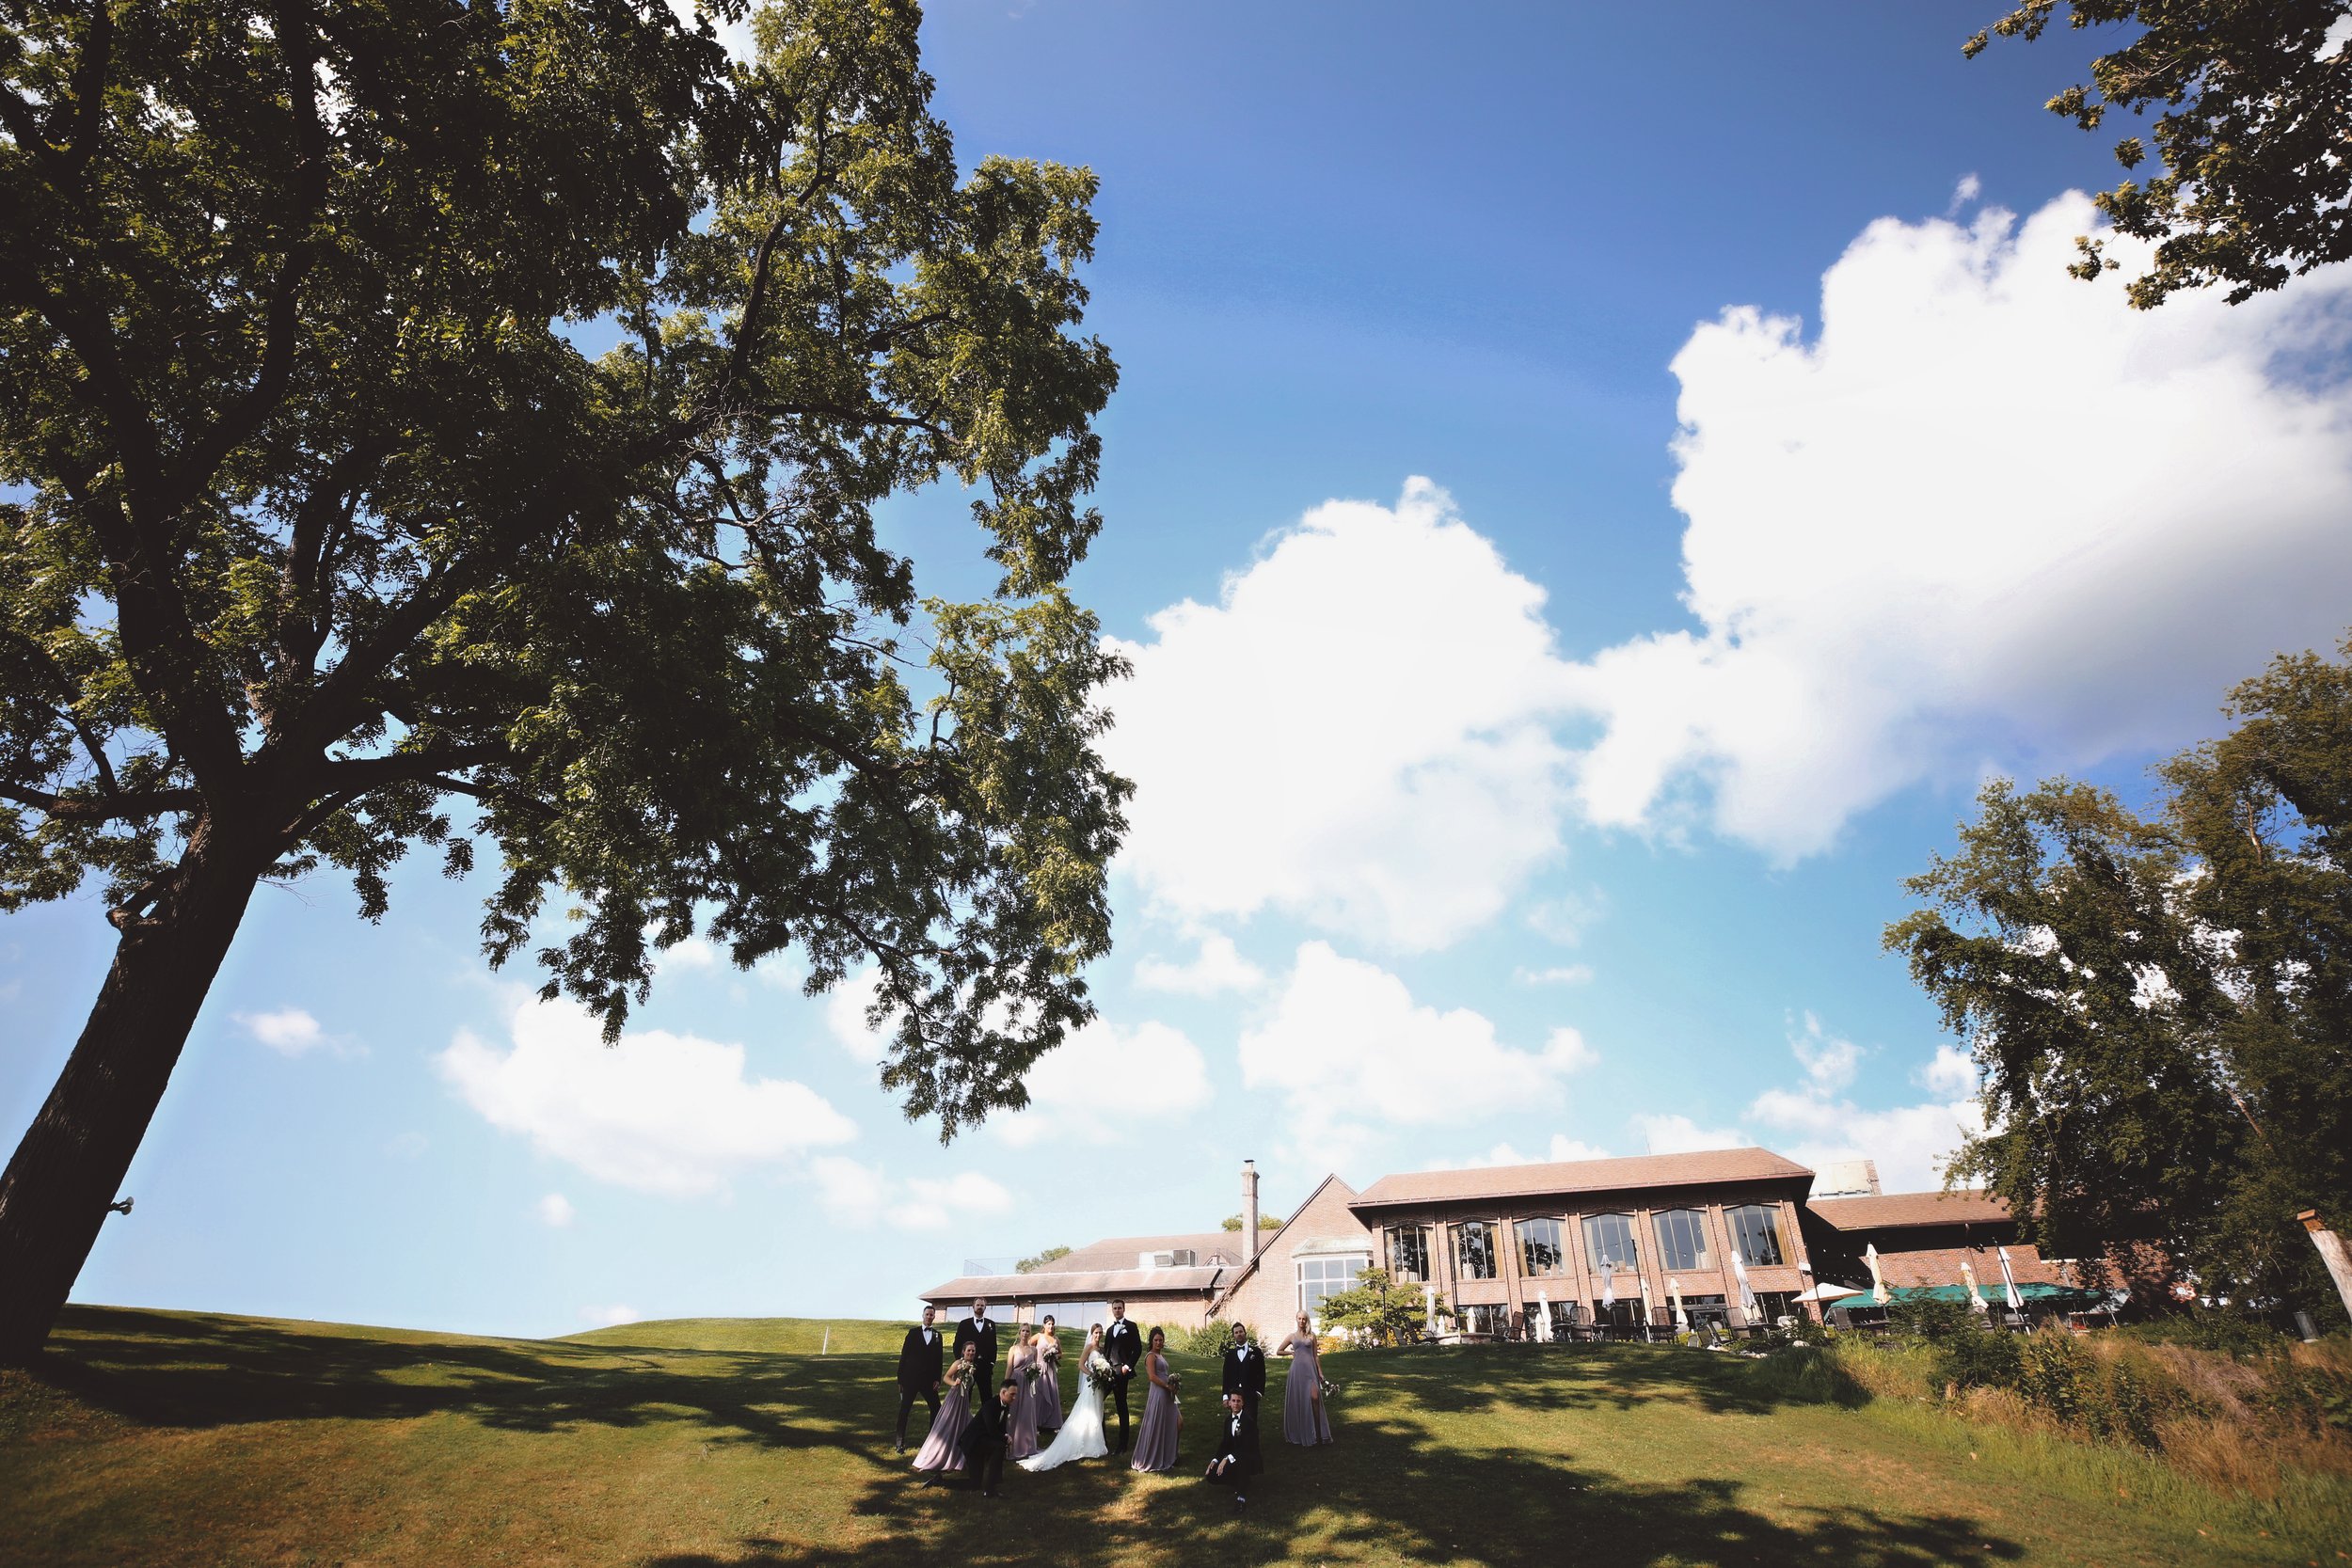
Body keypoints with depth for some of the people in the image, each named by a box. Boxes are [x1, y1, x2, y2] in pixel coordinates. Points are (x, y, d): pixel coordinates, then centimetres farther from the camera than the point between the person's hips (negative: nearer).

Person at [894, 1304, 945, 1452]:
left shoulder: (937, 1335, 7)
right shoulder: (913, 1332, -2)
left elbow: (939, 1358, 7)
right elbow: (904, 1355, -3)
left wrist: (937, 1379, 0)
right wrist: (900, 1377, -7)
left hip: (929, 1379, 3)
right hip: (911, 1378, -3)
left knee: (936, 1409, 4)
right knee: (904, 1410, -1)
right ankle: (901, 1443, 7)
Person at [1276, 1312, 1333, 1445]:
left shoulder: (1311, 1336, 9)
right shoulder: (1292, 1336, 9)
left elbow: (1316, 1355, 9)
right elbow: (1278, 1351, 15)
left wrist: (1320, 1372, 5)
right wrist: (1291, 1352, 6)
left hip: (1310, 1368, 0)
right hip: (1297, 1369, 0)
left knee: (1314, 1397, -16)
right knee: (1298, 1400, 0)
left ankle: (1318, 1432, -9)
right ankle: (1300, 1435, 10)